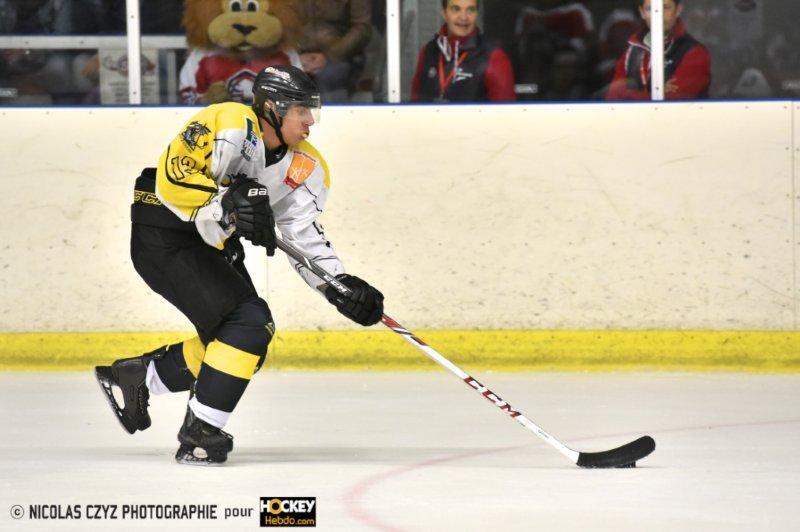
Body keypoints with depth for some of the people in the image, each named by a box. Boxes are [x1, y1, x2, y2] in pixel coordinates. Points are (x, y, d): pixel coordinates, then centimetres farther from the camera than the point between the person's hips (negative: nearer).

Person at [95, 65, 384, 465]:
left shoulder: (305, 167, 2)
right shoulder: (230, 125, -21)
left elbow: (306, 237, 1)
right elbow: (172, 177, -29)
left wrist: (341, 286, -13)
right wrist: (226, 204, -42)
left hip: (212, 247, 9)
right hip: (161, 236, -9)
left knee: (238, 342, 9)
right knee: (247, 323, -18)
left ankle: (134, 376, 24)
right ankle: (200, 431, -11)